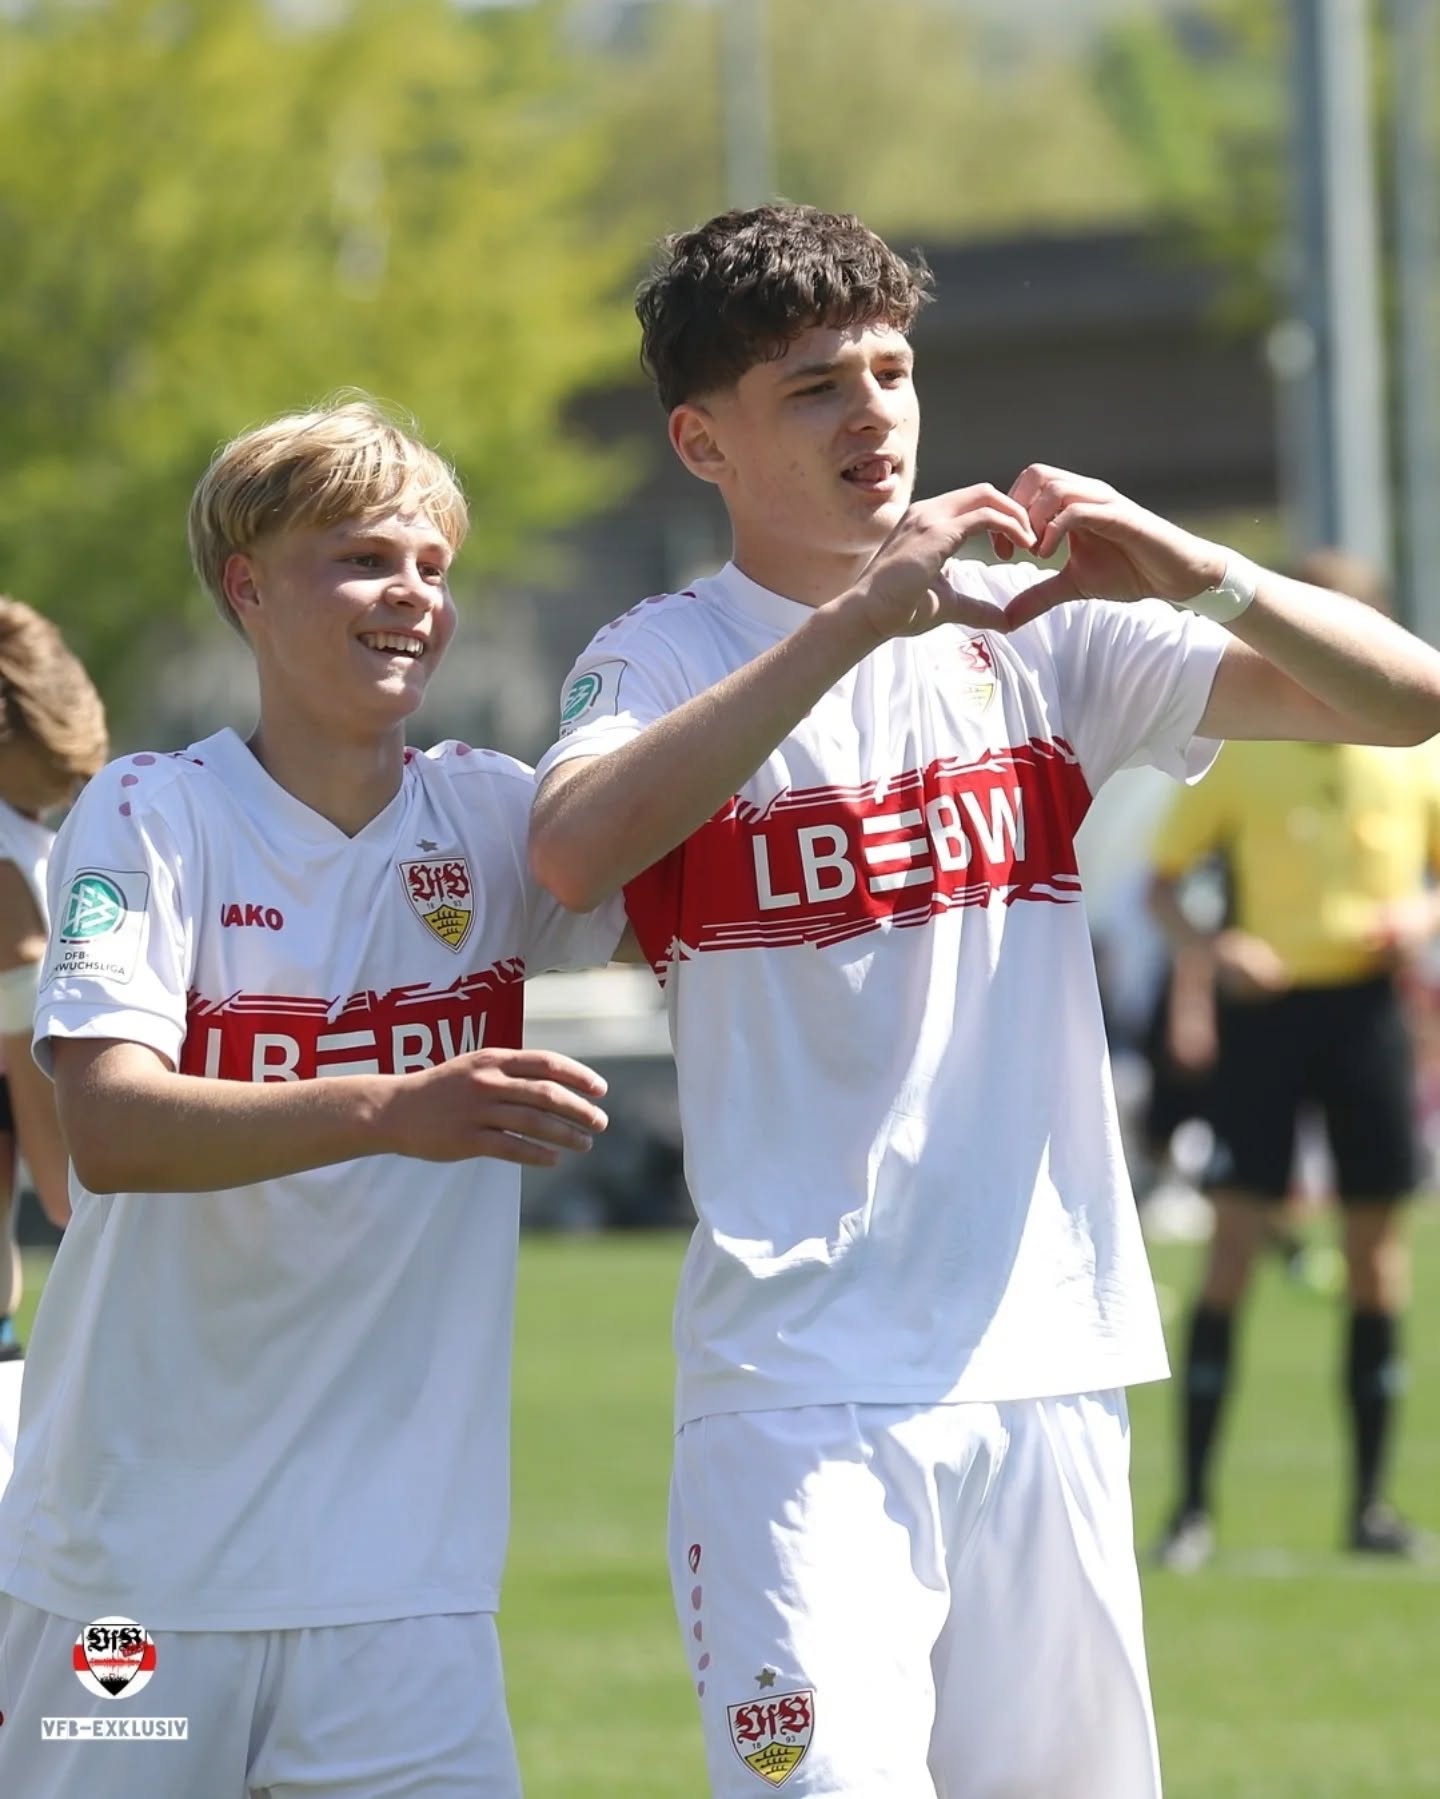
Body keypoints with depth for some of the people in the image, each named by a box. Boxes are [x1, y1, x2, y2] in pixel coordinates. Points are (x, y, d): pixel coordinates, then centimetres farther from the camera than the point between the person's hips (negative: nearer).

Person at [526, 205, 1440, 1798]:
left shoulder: (1035, 633, 8)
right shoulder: (665, 658, 0)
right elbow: (573, 851, -23)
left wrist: (1197, 574, -15)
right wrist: (855, 618, -25)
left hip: (1049, 1370, 4)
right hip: (800, 1392, -3)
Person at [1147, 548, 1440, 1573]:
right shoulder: (1240, 747, 0)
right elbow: (1164, 880, 3)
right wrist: (1205, 948, -16)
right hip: (1266, 1004, -2)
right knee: (1237, 1236, -8)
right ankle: (1194, 1503, -5)